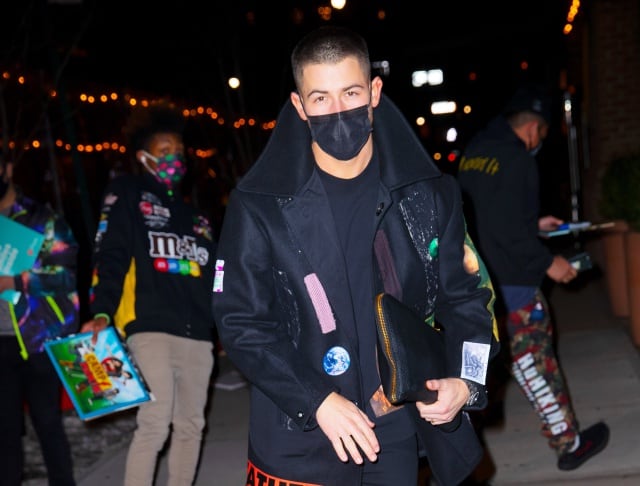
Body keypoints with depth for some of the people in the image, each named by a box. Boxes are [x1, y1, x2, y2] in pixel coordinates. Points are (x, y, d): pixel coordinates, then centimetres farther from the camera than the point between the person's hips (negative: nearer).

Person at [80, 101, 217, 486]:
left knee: (191, 425, 10)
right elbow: (110, 257, -5)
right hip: (150, 327, -6)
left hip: (197, 333, 6)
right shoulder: (127, 194, 6)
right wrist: (102, 313, -17)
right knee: (155, 423, -14)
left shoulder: (193, 212, 22)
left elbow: (212, 271, 23)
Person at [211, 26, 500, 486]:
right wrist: (317, 401, -17)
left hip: (399, 431, 3)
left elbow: (466, 293, 5)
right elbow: (241, 321, -8)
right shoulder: (260, 204, -9)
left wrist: (466, 381, -11)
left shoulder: (429, 192, -2)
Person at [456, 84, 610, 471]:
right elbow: (508, 230, -23)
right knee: (536, 360, 2)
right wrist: (548, 262, -12)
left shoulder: (474, 152, 10)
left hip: (476, 276, 8)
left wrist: (533, 224, 23)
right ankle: (569, 443, 15)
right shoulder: (517, 160, -16)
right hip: (511, 279, -8)